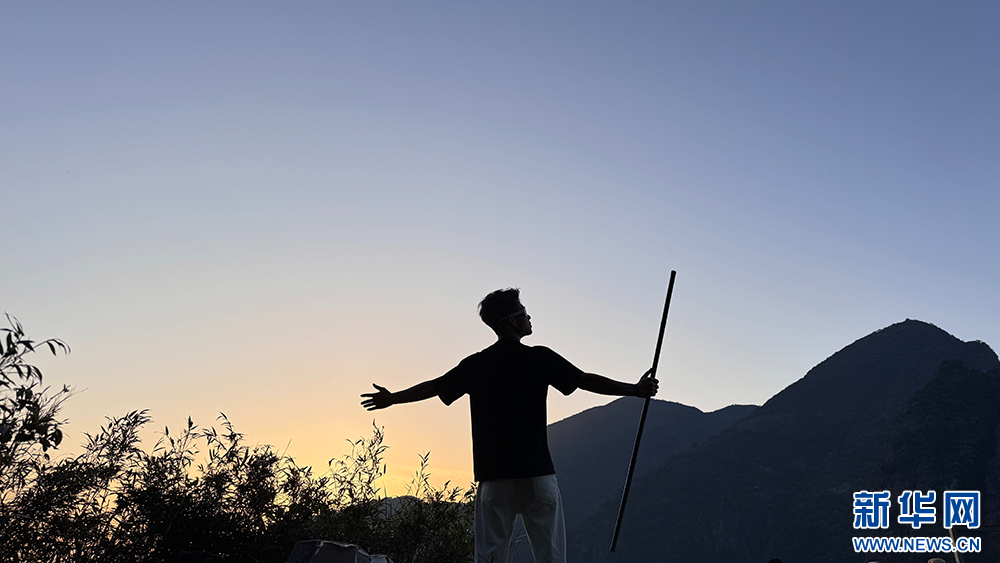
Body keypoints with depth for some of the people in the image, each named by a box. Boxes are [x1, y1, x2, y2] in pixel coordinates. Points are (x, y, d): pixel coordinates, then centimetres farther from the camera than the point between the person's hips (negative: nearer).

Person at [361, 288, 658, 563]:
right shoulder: (539, 358, -3)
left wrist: (392, 398, 29)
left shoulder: (476, 364, 5)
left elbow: (435, 386, 13)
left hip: (493, 475, 3)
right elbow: (587, 381, -3)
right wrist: (635, 389, 6)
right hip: (537, 474, -3)